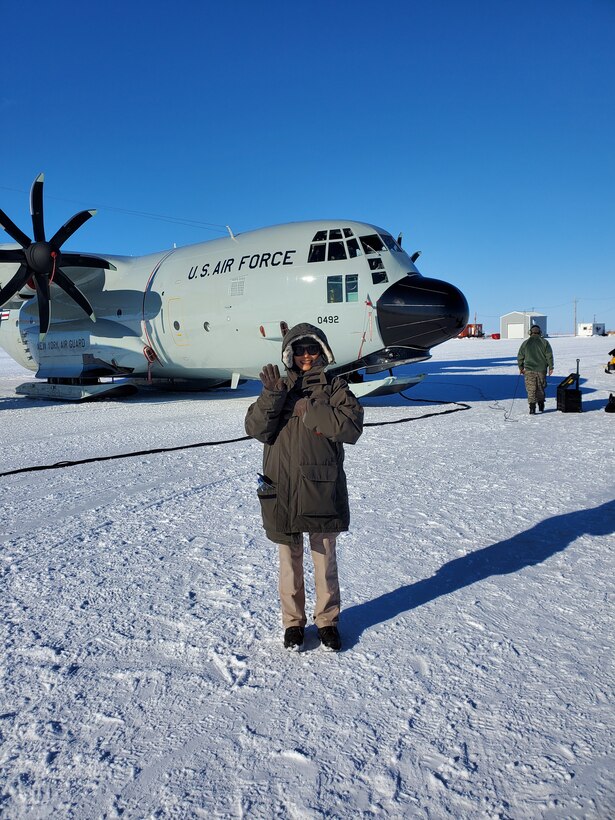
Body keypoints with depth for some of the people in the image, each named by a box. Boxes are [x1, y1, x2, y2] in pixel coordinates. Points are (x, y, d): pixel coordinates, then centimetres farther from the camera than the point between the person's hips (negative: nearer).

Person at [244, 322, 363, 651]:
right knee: (290, 559, 12)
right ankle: (293, 621, 29)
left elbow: (352, 424, -14)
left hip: (323, 487, -1)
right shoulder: (279, 386, 8)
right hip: (282, 488, 1)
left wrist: (306, 409, -15)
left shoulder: (333, 386, 3)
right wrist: (272, 396, -17)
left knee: (325, 558, 12)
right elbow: (256, 429, -4)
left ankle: (327, 620, 29)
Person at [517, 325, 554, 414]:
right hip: (541, 370, 1)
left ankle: (532, 409, -9)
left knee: (531, 389, 0)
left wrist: (521, 368, 16)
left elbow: (520, 357, 5)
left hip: (529, 370, -1)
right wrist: (551, 367, 5)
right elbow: (549, 355, -1)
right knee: (540, 388, 17)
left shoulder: (525, 343, 1)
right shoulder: (544, 342, 1)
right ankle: (541, 406, 24)